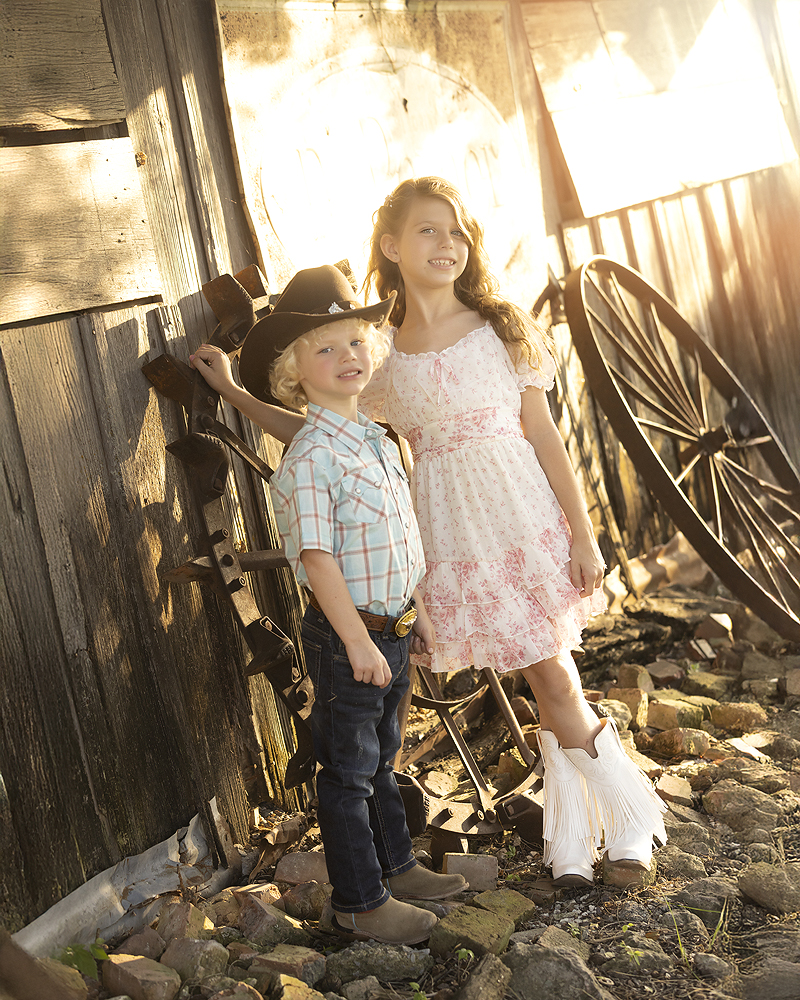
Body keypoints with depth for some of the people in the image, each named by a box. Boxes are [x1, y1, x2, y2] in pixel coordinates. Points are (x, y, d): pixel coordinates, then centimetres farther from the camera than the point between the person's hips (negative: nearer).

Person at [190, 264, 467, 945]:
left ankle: (397, 867, 38)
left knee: (381, 759, 22)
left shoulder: (373, 439, 8)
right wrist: (357, 641, -25)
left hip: (389, 629, 9)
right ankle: (361, 904, 16)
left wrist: (413, 608, 20)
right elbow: (318, 556, -23)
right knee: (348, 773, 4)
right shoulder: (312, 456, -20)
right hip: (346, 636, -9)